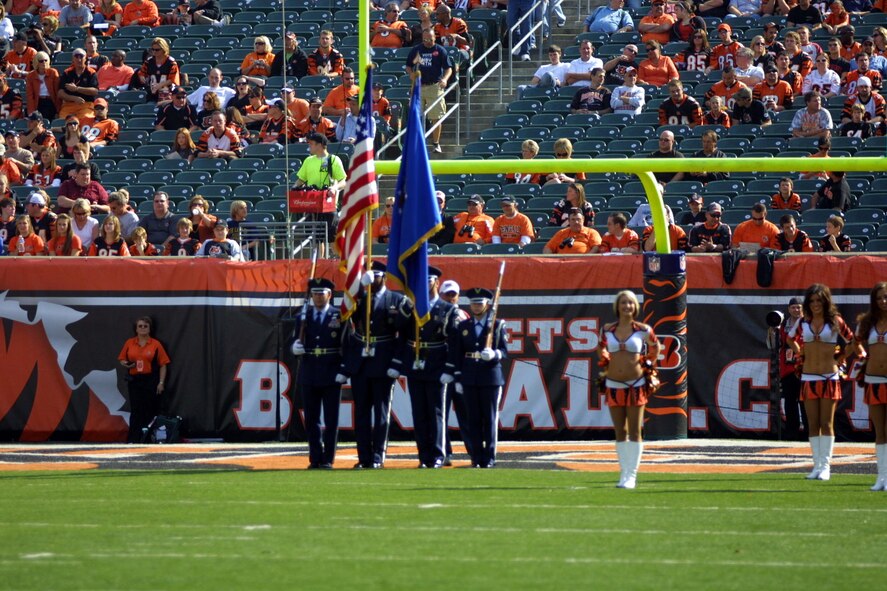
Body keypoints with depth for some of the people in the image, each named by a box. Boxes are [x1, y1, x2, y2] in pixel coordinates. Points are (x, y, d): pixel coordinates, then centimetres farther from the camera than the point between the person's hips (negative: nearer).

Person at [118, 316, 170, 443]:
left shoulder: (156, 344, -1)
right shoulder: (129, 343, 6)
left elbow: (163, 365, -1)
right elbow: (122, 359, 14)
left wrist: (161, 383, -7)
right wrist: (126, 364, -10)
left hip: (151, 381, -2)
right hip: (134, 380, 2)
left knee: (151, 411, 1)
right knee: (136, 411, 0)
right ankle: (133, 441, -1)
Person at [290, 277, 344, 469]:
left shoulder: (339, 316, 2)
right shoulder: (303, 318, 10)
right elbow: (295, 343, 11)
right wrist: (295, 347, -13)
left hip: (332, 374, -3)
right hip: (309, 374, 3)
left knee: (331, 419, -1)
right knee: (311, 419, 4)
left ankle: (328, 459, 3)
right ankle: (315, 459, 9)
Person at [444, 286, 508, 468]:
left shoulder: (497, 325, 4)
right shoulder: (463, 327, 10)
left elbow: (504, 351, 0)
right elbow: (456, 354, 9)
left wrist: (494, 355, -22)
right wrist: (457, 378, 4)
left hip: (491, 378, -2)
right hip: (470, 379, 2)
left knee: (490, 419, -2)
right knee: (474, 419, 1)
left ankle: (489, 457, 2)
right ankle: (476, 457, 5)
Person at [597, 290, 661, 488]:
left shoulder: (642, 329, -2)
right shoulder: (607, 329, 4)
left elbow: (655, 346, 15)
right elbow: (601, 346, 23)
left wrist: (649, 364, 8)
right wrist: (605, 361, 13)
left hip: (636, 384, -2)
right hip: (613, 385, 2)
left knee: (634, 432, -2)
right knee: (620, 432, 6)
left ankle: (631, 475, 0)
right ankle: (624, 472, 12)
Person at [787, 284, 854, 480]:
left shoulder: (835, 322, -1)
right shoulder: (803, 323, 6)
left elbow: (852, 342, 9)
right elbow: (791, 339, 24)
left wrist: (839, 358, 3)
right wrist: (801, 354, 12)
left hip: (829, 377, -3)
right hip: (808, 377, 3)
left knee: (826, 423, -4)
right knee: (813, 424, 2)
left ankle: (826, 465, -3)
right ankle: (817, 465, 5)